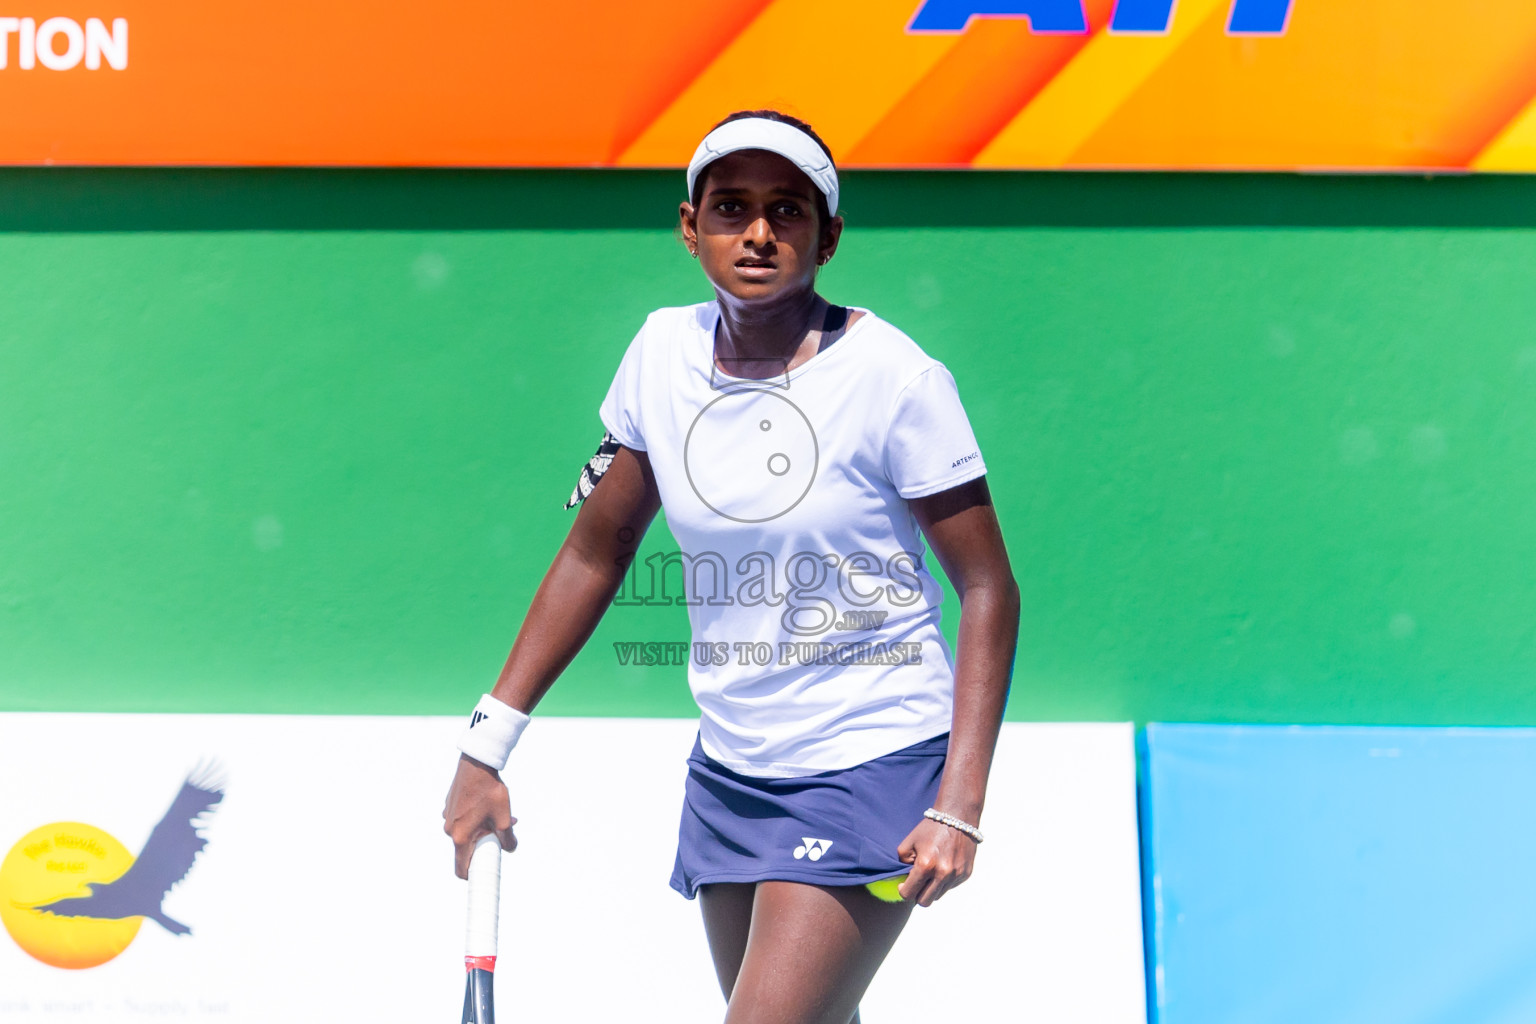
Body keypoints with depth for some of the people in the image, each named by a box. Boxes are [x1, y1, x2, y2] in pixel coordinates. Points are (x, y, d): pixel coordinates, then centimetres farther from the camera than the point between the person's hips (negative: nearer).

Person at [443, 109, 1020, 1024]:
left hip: (874, 767, -5)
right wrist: (487, 745, 8)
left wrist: (959, 808, -18)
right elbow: (595, 553, 11)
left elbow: (988, 590, -10)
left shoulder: (895, 378, -13)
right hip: (728, 770, 5)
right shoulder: (664, 353, 1)